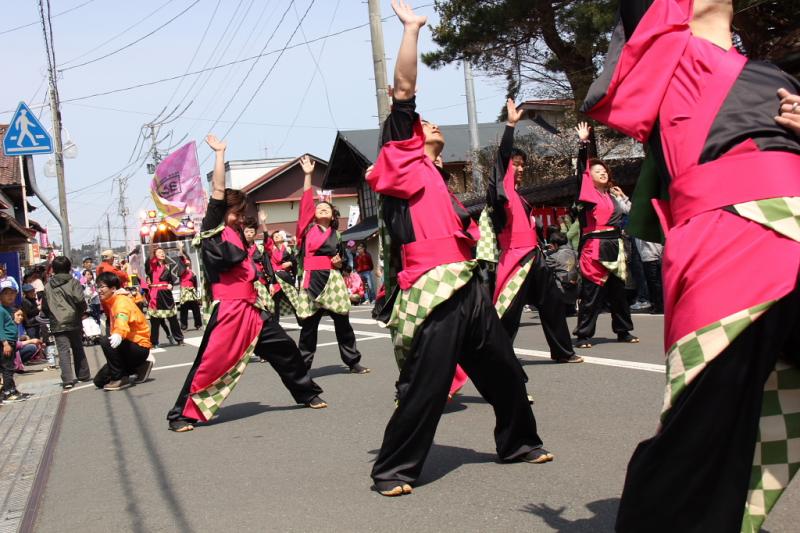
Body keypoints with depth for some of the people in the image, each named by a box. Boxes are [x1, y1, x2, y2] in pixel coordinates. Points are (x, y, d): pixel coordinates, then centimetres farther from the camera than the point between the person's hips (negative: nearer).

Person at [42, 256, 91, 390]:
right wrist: (81, 312, 6)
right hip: (73, 322, 0)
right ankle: (83, 375, 24)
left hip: (57, 324, 0)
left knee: (63, 351, -6)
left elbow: (44, 307, 10)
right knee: (78, 349, 16)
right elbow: (80, 301, -13)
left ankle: (67, 379, -17)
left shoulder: (48, 286, 8)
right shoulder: (73, 282, -2)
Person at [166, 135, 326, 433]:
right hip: (227, 310, -8)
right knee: (210, 362, -9)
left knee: (283, 347, 12)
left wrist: (258, 297, 20)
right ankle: (181, 414, 1)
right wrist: (219, 153, -7)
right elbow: (218, 191, -11)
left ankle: (307, 394, 26)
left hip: (249, 309, 8)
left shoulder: (236, 234, 17)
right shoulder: (213, 229, -4)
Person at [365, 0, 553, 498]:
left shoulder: (437, 179, 25)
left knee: (505, 372, 16)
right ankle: (393, 470, 4)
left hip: (468, 287, 8)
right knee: (425, 388, -9)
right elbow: (403, 92, -6)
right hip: (433, 290, -8)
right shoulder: (403, 159, 3)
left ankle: (518, 443, 34)